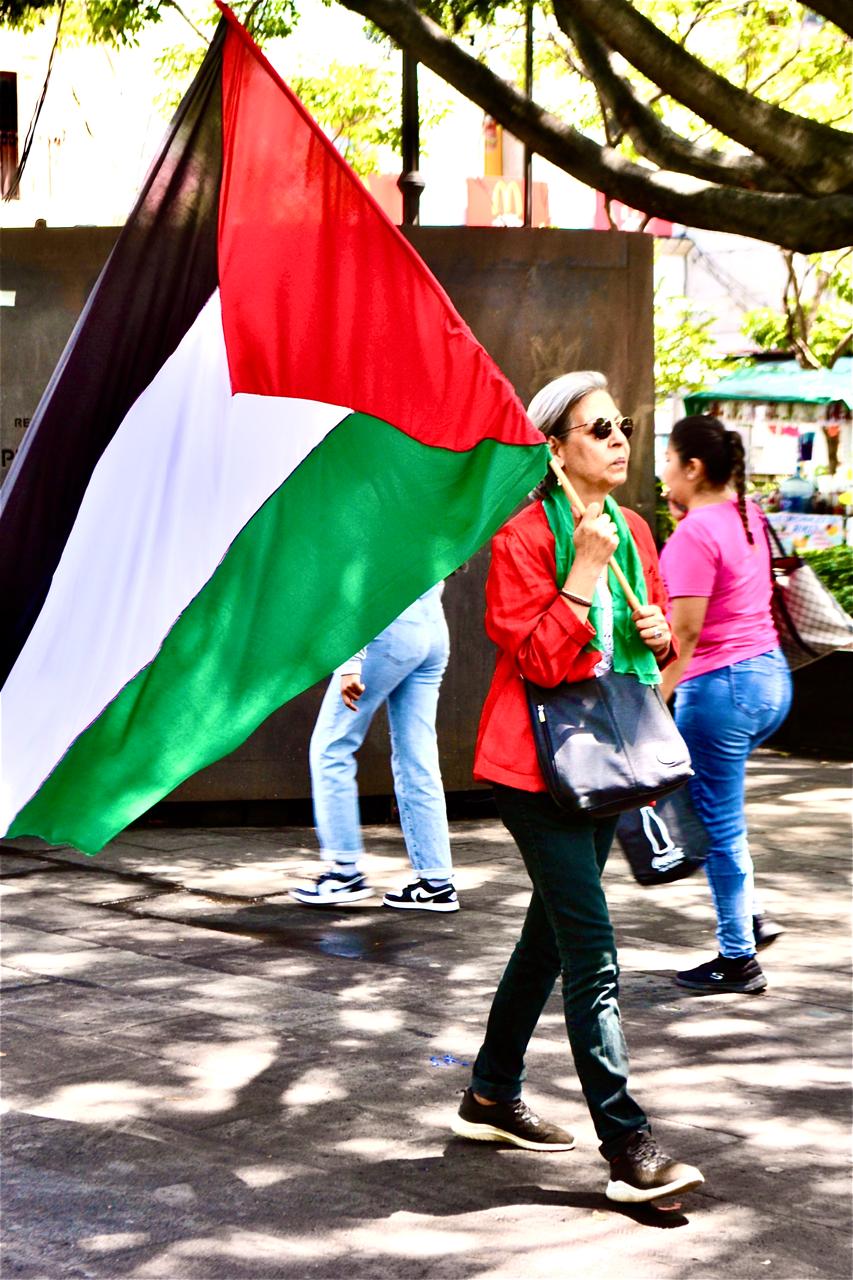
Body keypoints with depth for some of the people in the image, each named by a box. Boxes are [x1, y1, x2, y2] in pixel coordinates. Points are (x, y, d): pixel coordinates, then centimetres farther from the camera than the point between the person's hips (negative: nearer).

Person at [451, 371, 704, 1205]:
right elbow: (538, 657, -19)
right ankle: (628, 1150, -12)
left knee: (553, 933, 17)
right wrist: (587, 568, -23)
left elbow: (647, 635, 22)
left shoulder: (632, 531, 11)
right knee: (592, 955, -12)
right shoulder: (524, 535, -13)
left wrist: (659, 632, 0)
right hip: (537, 761, -9)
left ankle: (491, 1097, 31)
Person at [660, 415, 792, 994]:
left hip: (720, 685, -9)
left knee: (720, 824, 3)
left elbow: (687, 628, -21)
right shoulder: (749, 516, 9)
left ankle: (738, 959, 11)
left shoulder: (694, 533, -17)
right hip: (771, 675, 9)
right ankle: (752, 915, 24)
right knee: (715, 805, 25)